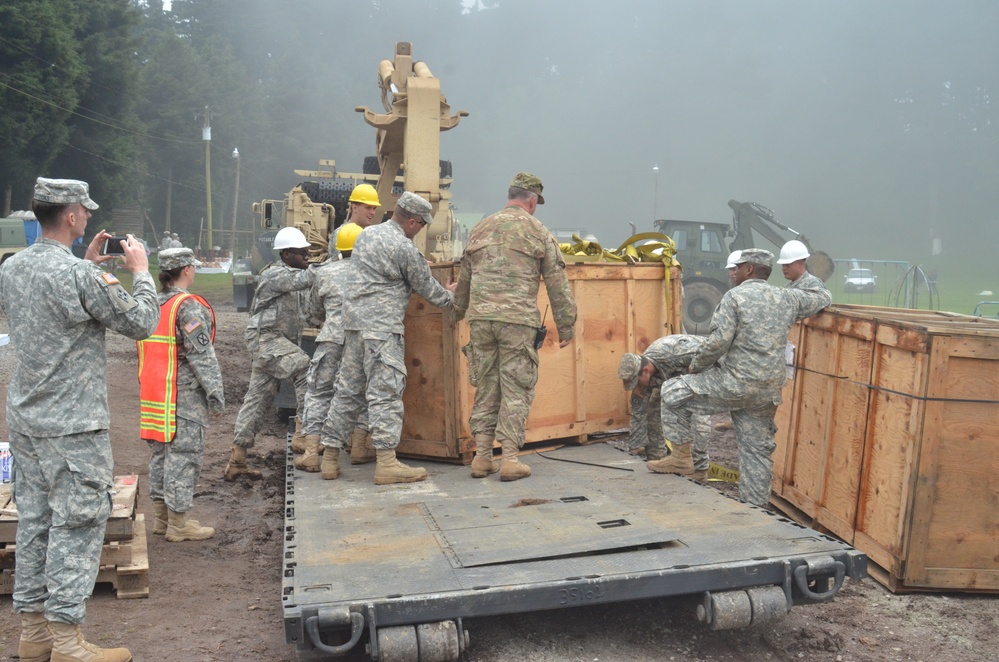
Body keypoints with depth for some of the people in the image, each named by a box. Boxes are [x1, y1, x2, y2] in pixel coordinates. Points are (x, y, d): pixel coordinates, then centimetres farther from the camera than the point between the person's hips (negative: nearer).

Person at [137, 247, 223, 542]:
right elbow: (202, 356, -17)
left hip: (152, 395, 8)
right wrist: (216, 395, -14)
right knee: (183, 455, -1)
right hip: (183, 398, -8)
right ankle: (178, 524, 4)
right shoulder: (189, 307, -14)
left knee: (160, 454, 15)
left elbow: (145, 353, 17)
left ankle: (162, 516, 25)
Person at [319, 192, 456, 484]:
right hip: (382, 327, -8)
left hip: (353, 322, 8)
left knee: (348, 389, 11)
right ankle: (386, 462, -9)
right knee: (386, 391, -8)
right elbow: (426, 288, 1)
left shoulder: (366, 234, 16)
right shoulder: (404, 248, -9)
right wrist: (448, 297, 22)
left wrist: (423, 261, 32)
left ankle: (330, 456, 15)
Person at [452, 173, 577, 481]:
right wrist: (566, 326, 8)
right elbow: (557, 284, 2)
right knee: (516, 390, 2)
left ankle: (482, 456, 13)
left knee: (486, 387, 11)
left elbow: (464, 277, 23)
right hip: (518, 321, -4)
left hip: (480, 318, 4)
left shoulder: (481, 228, 15)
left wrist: (458, 312, 36)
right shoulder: (537, 232, 3)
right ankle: (509, 459, 1)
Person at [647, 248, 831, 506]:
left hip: (735, 383, -6)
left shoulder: (735, 296, -8)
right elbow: (823, 298, 26)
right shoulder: (787, 298, 10)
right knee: (757, 448, 14)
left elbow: (718, 341, -15)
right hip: (767, 392, 7)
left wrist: (695, 366, 0)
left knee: (673, 392, 7)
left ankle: (682, 457, 10)